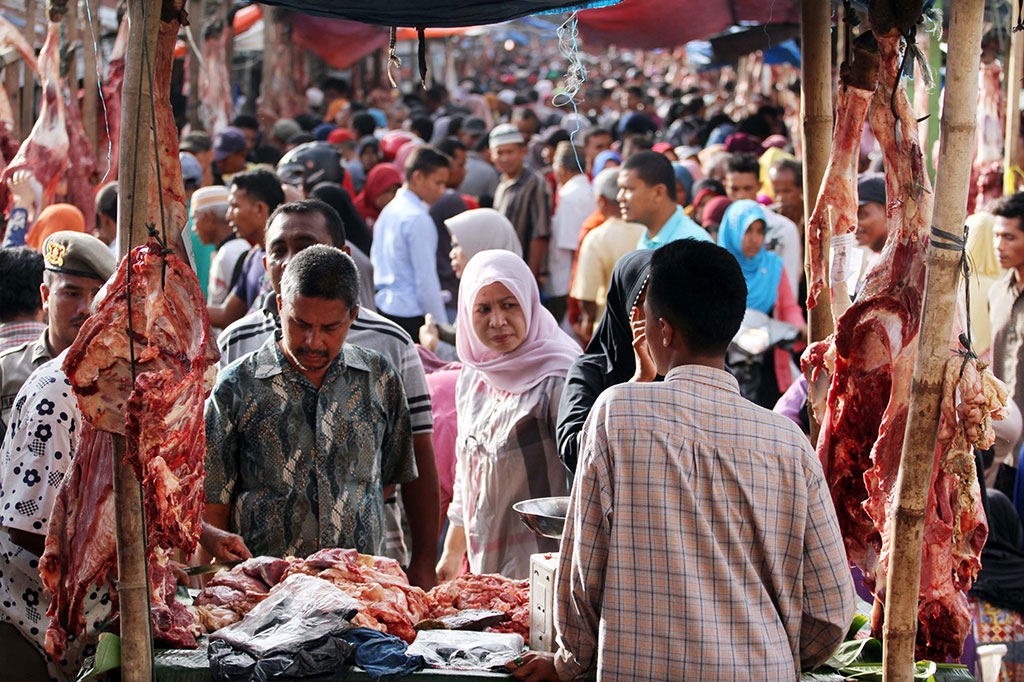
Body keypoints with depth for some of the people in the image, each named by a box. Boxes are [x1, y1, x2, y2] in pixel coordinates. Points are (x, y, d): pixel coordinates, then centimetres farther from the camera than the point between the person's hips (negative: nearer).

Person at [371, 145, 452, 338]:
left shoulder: (388, 211, 13)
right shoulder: (418, 218, -14)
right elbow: (426, 280, -16)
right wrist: (442, 327, -11)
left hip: (383, 306, 9)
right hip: (410, 314, -9)